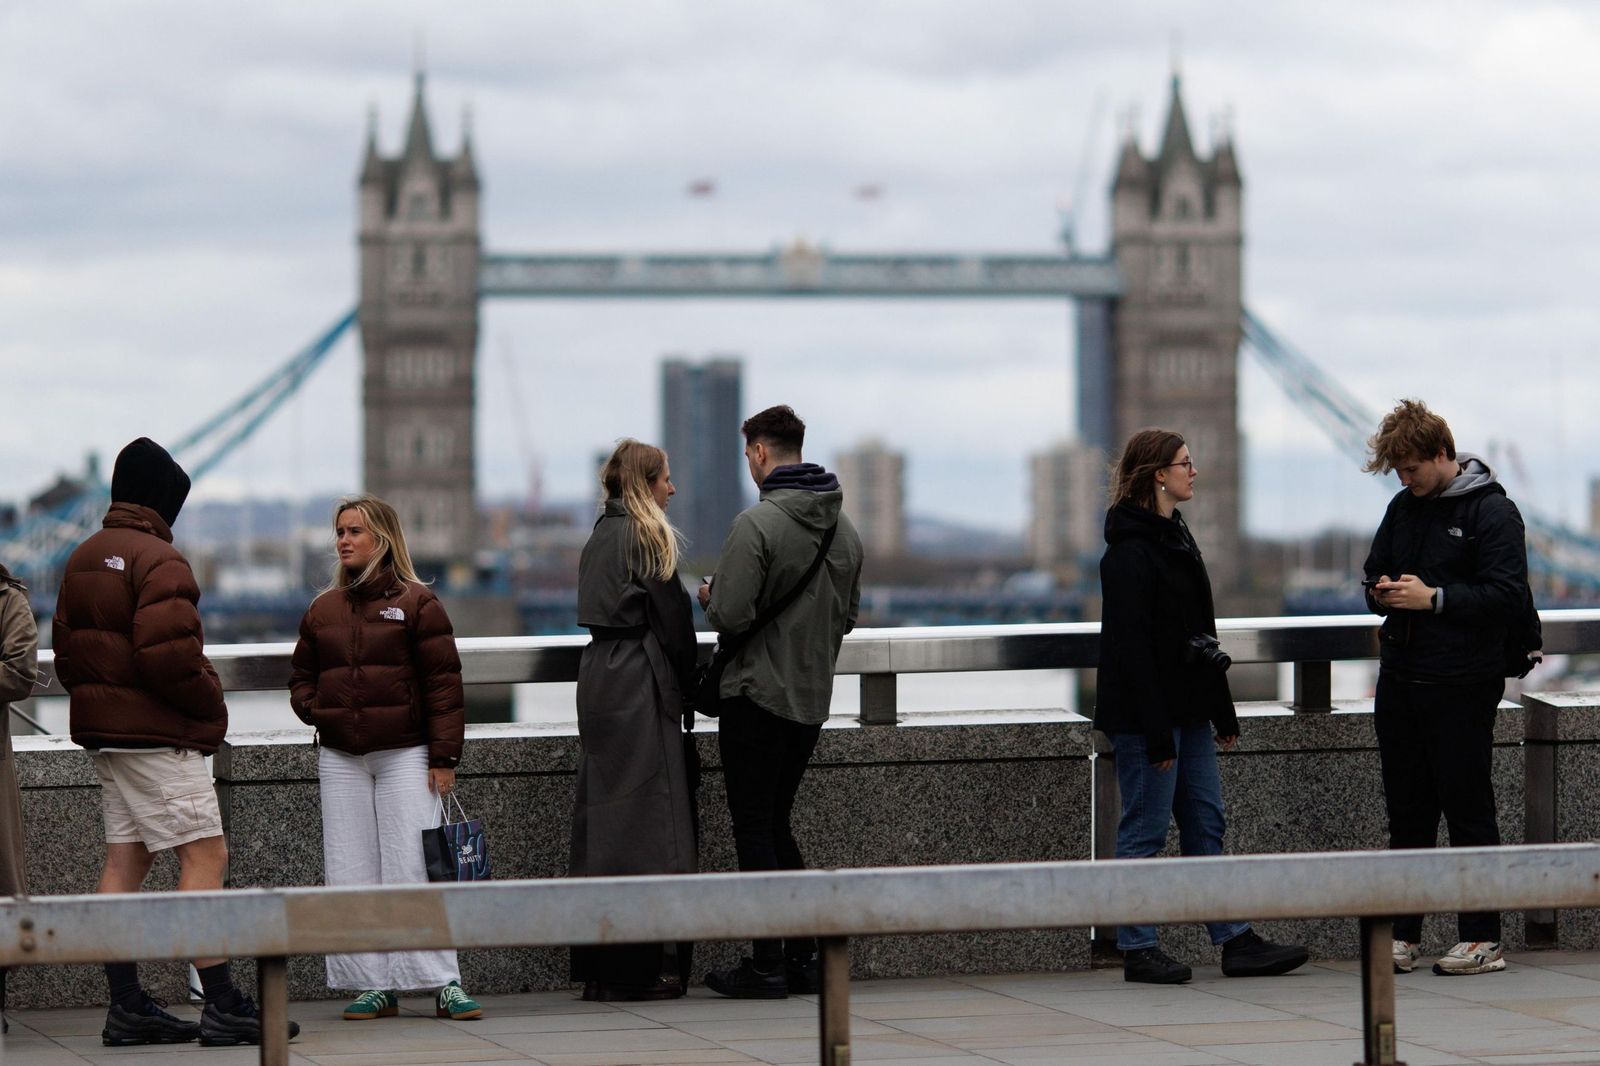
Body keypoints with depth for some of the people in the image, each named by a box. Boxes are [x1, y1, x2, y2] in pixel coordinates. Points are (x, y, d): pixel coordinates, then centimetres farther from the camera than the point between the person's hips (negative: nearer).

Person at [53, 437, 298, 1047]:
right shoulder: (159, 560, -15)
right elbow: (170, 653, -23)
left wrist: (97, 701, 15)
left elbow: (66, 647, 17)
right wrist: (213, 707, -9)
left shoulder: (83, 558, 15)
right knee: (205, 855, -8)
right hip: (157, 736, -9)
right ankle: (222, 1008, -12)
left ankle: (126, 1007, 9)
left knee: (124, 859, 9)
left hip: (104, 732, 9)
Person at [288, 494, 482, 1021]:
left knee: (414, 868, -7)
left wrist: (443, 757, -9)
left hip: (405, 755, -5)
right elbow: (302, 675, 22)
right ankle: (375, 984, 7)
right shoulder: (323, 610, 12)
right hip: (340, 759, 5)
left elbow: (443, 682, -4)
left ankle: (443, 983, -4)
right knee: (353, 874, 2)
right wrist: (314, 709, 0)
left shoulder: (416, 602, -2)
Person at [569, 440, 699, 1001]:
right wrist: (688, 682, 3)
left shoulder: (601, 535, 14)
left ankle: (598, 965, 11)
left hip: (600, 677, 8)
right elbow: (671, 618, -9)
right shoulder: (646, 537, -9)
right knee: (643, 817, -6)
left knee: (602, 817, 9)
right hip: (639, 685, -8)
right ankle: (637, 968, -5)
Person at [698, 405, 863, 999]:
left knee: (754, 829, -1)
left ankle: (767, 967, -1)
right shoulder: (843, 528, 8)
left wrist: (710, 596, 0)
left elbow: (729, 615, -21)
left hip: (757, 694, -7)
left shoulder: (757, 524, -16)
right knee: (778, 826, 16)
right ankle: (802, 959, 15)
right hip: (813, 699, 7)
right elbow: (847, 616, 15)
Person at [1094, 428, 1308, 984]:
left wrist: (1222, 711, 18)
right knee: (1145, 829, -3)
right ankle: (1138, 950, 4)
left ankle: (1236, 942, 12)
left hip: (1186, 710, 9)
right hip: (1144, 713, -9)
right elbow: (1130, 644, -18)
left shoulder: (1176, 536, 15)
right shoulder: (1130, 550, -14)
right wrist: (1156, 732, -21)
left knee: (1206, 823, 9)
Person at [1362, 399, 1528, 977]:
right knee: (1406, 810, 8)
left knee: (1468, 809, -3)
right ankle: (1404, 934, 13)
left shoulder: (1491, 511, -7)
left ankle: (1482, 938, 3)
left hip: (1463, 684, -7)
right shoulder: (1403, 507, 14)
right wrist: (1383, 592, 1)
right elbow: (1375, 572, 24)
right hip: (1400, 679, 7)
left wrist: (1432, 598, -18)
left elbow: (1507, 593, -14)